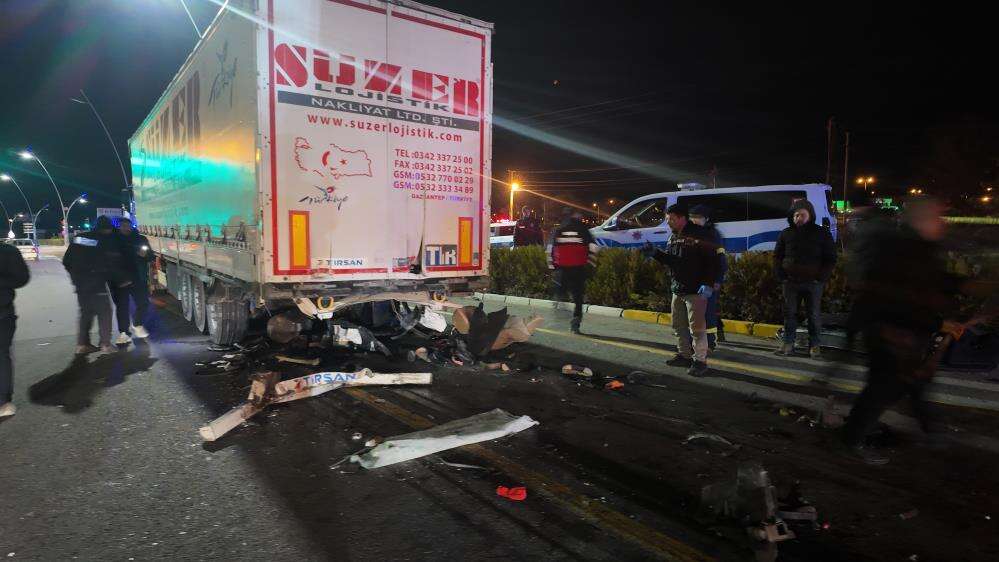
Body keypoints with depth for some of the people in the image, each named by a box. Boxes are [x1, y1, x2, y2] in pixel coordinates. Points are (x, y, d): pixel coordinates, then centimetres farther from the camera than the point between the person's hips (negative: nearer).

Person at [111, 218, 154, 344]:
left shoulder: (140, 239, 6)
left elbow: (151, 257, 7)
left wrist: (145, 254, -16)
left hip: (138, 278, 1)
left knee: (143, 302, 1)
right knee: (121, 306, 0)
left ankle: (137, 325, 25)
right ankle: (123, 332, 5)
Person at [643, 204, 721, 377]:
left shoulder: (699, 234, -14)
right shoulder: (674, 237, 13)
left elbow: (712, 261, -17)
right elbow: (669, 259, 19)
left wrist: (708, 284, -22)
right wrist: (655, 253, 2)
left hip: (696, 291, -9)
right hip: (677, 290, 9)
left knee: (696, 327, -5)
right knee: (679, 325, 16)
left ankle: (700, 361, 4)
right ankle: (685, 355, 29)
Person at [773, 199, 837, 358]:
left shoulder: (822, 233, 2)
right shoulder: (786, 234, 8)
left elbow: (830, 258, 4)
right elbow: (777, 256, 13)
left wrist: (821, 278, -7)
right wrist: (780, 276, 1)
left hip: (813, 283, -2)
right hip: (790, 282, 2)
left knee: (814, 315, 3)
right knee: (789, 313, 5)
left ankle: (815, 345, 13)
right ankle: (788, 343, 12)